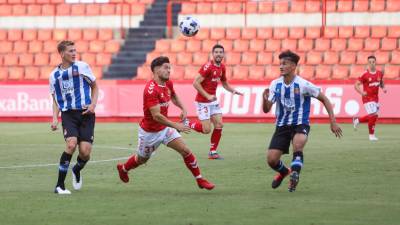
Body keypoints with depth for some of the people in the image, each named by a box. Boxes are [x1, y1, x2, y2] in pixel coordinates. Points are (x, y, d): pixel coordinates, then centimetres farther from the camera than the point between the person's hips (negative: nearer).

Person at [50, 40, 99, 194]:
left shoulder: (82, 67, 2)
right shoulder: (54, 75, 8)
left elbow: (95, 86, 13)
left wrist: (93, 104, -3)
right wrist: (55, 119, 2)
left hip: (85, 113, 0)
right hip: (68, 114, 0)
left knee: (85, 151, -10)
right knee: (71, 144, -24)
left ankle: (77, 170, 28)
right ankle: (59, 185, -15)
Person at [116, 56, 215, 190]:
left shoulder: (168, 84, -3)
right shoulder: (151, 89, -30)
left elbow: (173, 95, 22)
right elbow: (156, 116, -34)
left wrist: (183, 109, 5)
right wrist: (176, 126, -35)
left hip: (165, 128, 6)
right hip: (150, 132, -6)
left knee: (185, 151, -8)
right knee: (142, 159, 17)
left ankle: (200, 180, 1)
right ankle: (123, 168, 47)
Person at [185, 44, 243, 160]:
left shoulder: (222, 67, 6)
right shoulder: (207, 67, -20)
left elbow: (224, 83, 21)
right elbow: (196, 83, -22)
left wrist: (233, 90, 2)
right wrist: (207, 96, -24)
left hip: (213, 100, 8)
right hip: (202, 101, -7)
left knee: (219, 125, -1)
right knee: (206, 130, -8)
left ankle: (213, 152, 9)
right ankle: (186, 124, 16)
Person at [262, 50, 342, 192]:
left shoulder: (303, 84, -14)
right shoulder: (275, 84, -3)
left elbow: (324, 99, -4)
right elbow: (266, 110, 0)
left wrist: (333, 122, -7)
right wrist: (265, 99, -23)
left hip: (300, 125, -4)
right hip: (282, 126, 4)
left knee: (298, 143, -38)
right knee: (271, 159, -5)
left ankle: (295, 174, -21)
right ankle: (284, 172, 29)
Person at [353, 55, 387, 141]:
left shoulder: (379, 73, 3)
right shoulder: (365, 74, -13)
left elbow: (381, 83, 22)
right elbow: (356, 85, -10)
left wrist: (383, 88, 0)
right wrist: (361, 92, -27)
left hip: (376, 98, 6)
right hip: (367, 98, -6)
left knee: (374, 117, 9)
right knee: (373, 116, -13)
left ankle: (357, 120, 34)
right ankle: (371, 135, 5)